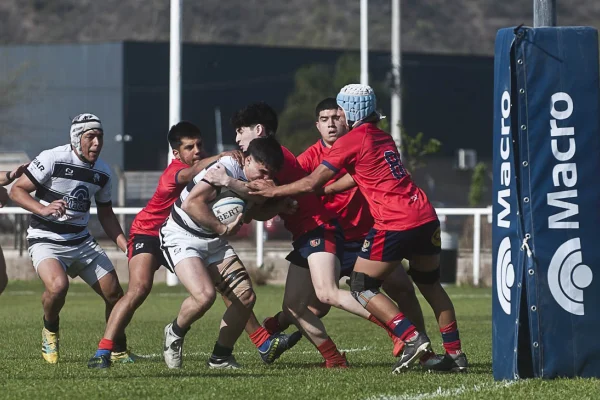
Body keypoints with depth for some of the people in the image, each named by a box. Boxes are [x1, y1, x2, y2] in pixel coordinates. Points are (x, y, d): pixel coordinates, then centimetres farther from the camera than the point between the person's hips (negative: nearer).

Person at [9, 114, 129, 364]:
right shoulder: (53, 159, -13)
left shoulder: (103, 172, 6)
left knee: (114, 293, 0)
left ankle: (119, 350, 23)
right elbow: (17, 191, -12)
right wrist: (44, 209, -28)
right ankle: (50, 330, -1)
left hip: (81, 241, 6)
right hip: (46, 240, -6)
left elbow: (106, 214, 19)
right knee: (58, 285, -33)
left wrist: (126, 247, 8)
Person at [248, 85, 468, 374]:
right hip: (426, 217, 8)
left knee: (362, 288, 4)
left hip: (394, 225, -8)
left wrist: (273, 191, 10)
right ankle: (455, 353, 18)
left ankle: (412, 338, -10)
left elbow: (311, 184, -2)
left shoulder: (351, 141, -4)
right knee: (430, 285, 21)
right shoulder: (383, 138, 19)